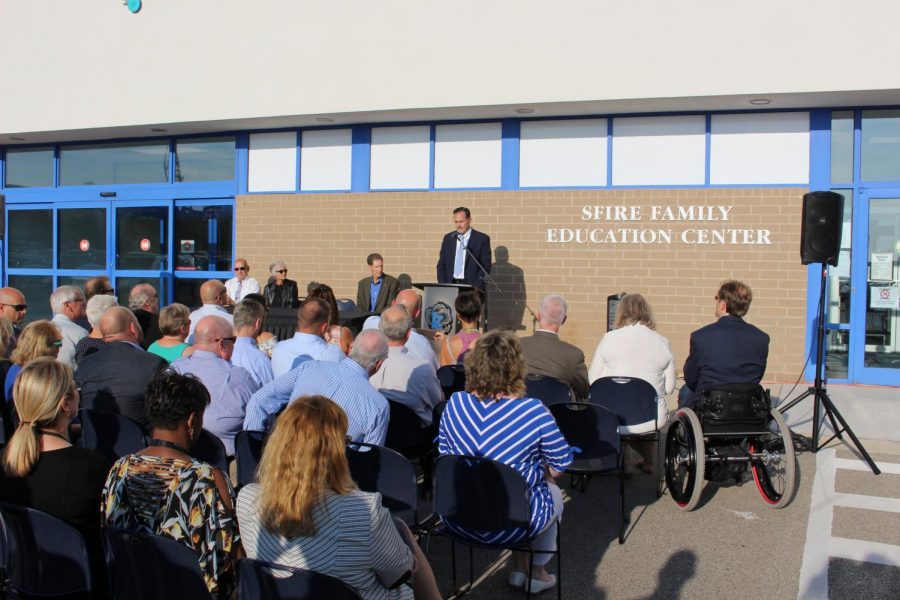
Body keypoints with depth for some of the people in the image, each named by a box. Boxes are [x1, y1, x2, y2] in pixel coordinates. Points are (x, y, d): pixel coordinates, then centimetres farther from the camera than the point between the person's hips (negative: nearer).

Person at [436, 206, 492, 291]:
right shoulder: (448, 238, 12)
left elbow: (486, 266, -2)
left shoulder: (482, 239, 1)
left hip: (471, 287, -3)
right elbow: (441, 265, 13)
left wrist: (475, 287, -13)